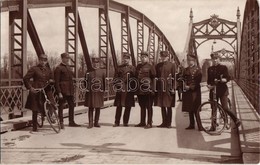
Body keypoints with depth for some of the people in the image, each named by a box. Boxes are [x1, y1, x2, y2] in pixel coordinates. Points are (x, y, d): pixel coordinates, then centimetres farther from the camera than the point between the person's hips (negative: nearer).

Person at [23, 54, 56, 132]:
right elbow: (25, 78, -5)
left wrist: (51, 81, -3)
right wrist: (30, 87, -14)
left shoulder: (48, 69, 11)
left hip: (46, 91, 4)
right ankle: (34, 127, 14)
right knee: (35, 110, 3)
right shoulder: (34, 69, -4)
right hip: (36, 91, -3)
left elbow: (52, 78, 21)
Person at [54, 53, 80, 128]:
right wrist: (59, 92, -17)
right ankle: (61, 123, 8)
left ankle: (71, 122, 21)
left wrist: (73, 90, 15)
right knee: (61, 106, 1)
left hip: (70, 90, 8)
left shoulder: (69, 67, 15)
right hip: (63, 91, -8)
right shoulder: (58, 68, -8)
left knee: (72, 106, 11)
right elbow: (56, 82, -11)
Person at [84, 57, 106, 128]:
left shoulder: (102, 71, 5)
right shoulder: (88, 72, 4)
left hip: (99, 92, 1)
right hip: (90, 92, -1)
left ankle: (96, 122, 18)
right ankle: (90, 123, 5)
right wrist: (86, 89, -1)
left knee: (98, 108, 8)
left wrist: (103, 90, -1)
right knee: (90, 108, 0)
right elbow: (86, 81, 7)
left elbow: (105, 81, 4)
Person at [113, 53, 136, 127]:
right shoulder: (119, 67, 11)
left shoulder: (132, 68, 10)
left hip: (129, 90, 0)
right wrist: (119, 82, -7)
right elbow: (115, 78, 10)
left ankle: (125, 122, 14)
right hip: (120, 89, 0)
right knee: (119, 106, 0)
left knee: (128, 106, 3)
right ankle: (117, 122, 8)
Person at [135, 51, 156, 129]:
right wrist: (137, 84, 8)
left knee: (149, 107, -1)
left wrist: (148, 80, -14)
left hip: (148, 90, -6)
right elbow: (136, 75, 19)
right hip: (140, 90, 6)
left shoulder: (150, 66, -2)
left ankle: (149, 123, 3)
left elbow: (154, 76, -5)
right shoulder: (138, 66, 15)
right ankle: (142, 122, 23)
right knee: (142, 106, 14)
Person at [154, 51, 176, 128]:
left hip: (168, 88, -4)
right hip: (160, 88, 4)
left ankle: (168, 123, 9)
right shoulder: (158, 66, 11)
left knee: (169, 106, 1)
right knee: (162, 106, 8)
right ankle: (164, 122, 17)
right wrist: (155, 87, 4)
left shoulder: (172, 65, 0)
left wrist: (173, 88, -10)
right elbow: (156, 77, 11)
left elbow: (174, 77, -3)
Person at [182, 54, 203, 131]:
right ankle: (191, 124, 16)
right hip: (187, 91, 5)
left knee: (195, 109, -8)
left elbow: (198, 80, -9)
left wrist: (190, 87, -13)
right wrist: (185, 86, -7)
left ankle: (199, 125, -2)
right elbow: (183, 79, 12)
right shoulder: (185, 70, 14)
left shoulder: (197, 69, -2)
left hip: (195, 91, -5)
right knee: (189, 108, 8)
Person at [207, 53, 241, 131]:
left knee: (225, 108, -11)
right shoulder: (210, 69, 9)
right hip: (213, 90, 4)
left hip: (223, 90, -4)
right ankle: (213, 126, 15)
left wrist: (223, 80, -26)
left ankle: (236, 120, 10)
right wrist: (209, 85, -9)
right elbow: (208, 80, 11)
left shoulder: (223, 67, 0)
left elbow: (228, 78, -5)